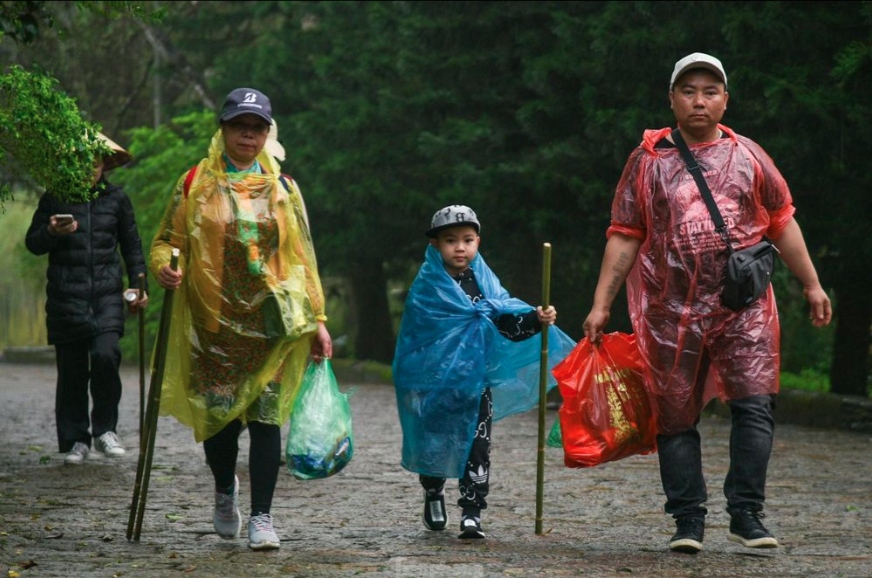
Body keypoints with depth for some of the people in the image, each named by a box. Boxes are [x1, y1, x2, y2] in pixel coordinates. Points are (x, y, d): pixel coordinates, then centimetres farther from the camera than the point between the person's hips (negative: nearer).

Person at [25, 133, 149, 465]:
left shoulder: (116, 199, 8)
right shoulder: (54, 199, 5)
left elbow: (132, 245, 15)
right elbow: (32, 243, 9)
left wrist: (139, 285, 8)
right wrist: (52, 232, -12)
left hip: (107, 294, 0)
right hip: (66, 297, 0)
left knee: (106, 355, -19)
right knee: (71, 370, 2)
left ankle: (105, 429, -2)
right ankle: (75, 440, 13)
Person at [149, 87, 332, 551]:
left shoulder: (282, 188, 10)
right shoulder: (196, 183, 6)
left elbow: (302, 258, 12)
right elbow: (166, 240, 8)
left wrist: (317, 320, 7)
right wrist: (164, 266, -15)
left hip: (269, 321, 1)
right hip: (212, 320, 0)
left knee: (265, 416, -7)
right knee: (217, 416, 1)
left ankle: (261, 518, -1)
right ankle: (225, 490, 31)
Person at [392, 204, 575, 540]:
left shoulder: (484, 280, 4)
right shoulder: (428, 285, -4)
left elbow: (506, 320, -5)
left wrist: (535, 319, -19)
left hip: (476, 379, 2)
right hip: (434, 377, -2)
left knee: (476, 444, -6)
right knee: (434, 443, 11)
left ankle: (471, 513, -4)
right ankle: (433, 496, 36)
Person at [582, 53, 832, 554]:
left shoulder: (748, 156, 10)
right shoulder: (648, 160, 7)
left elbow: (782, 222, 16)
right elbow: (624, 237, 7)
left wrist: (812, 284, 14)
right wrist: (601, 304, 3)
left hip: (743, 306, 0)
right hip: (672, 312, 0)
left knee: (755, 406, -11)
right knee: (676, 418, 3)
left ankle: (747, 513, -4)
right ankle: (688, 521, 12)